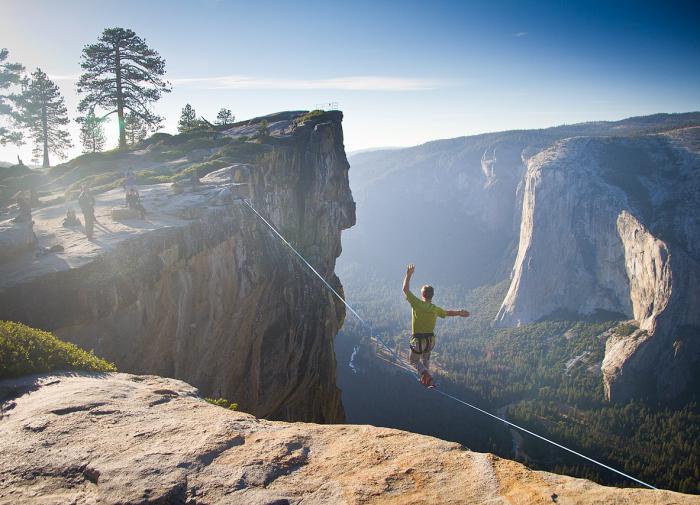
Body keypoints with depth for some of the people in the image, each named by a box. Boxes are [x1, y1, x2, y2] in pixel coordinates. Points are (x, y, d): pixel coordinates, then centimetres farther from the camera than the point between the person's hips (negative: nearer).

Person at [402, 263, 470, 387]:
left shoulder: (417, 304, -17)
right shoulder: (435, 309, -5)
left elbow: (405, 289, -11)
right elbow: (447, 313, 15)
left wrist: (409, 275, -3)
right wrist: (459, 312, 35)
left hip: (418, 340, -4)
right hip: (431, 340, 4)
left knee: (414, 360, 19)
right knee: (426, 357, 33)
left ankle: (425, 374, -6)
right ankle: (425, 379, 37)